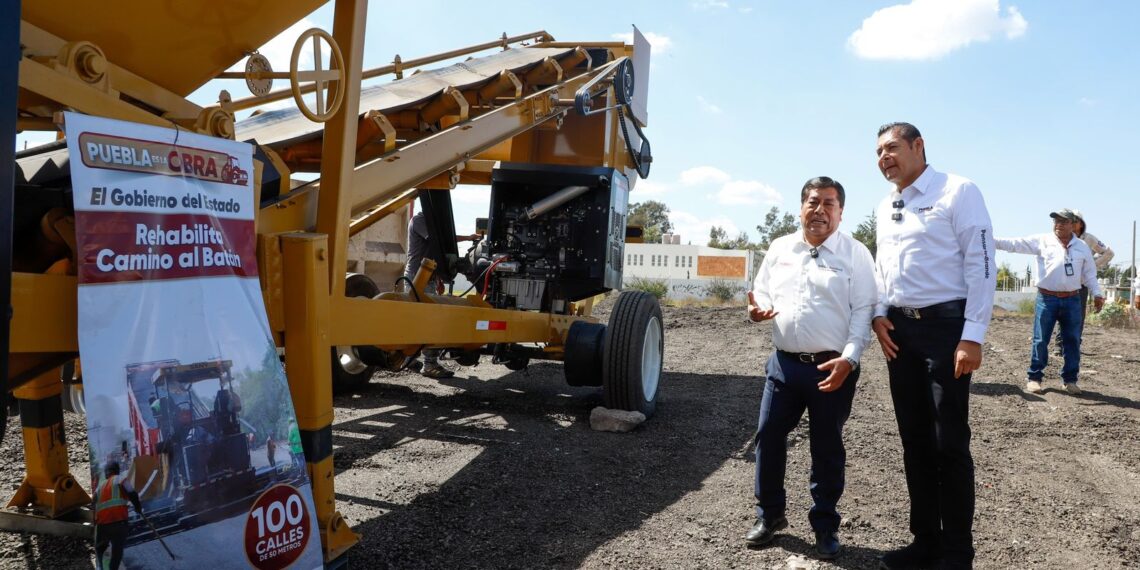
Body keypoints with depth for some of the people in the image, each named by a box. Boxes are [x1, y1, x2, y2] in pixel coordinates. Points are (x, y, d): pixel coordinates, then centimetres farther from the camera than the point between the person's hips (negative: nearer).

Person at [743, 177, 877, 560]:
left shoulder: (855, 254, -2)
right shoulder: (780, 249, 9)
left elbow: (863, 311, -6)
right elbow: (763, 292, 17)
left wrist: (848, 359, -17)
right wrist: (758, 309, -7)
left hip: (834, 367, -3)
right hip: (784, 363, 4)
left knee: (827, 448, 7)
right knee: (768, 438, 6)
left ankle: (825, 525, 24)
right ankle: (769, 514, 25)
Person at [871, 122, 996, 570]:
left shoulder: (957, 192, -6)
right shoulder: (884, 208, 14)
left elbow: (981, 264, -12)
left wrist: (973, 335, -17)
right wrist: (879, 315, 5)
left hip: (945, 324, -7)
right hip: (899, 329, 7)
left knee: (949, 442, -2)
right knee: (914, 439, 12)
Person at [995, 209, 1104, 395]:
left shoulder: (1082, 247, 9)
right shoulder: (1042, 241, 1)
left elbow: (1089, 273, 14)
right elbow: (1016, 244, -8)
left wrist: (1097, 294, 6)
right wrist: (992, 240, -20)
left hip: (1072, 300, 3)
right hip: (1047, 298, -3)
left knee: (1072, 340, 7)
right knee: (1040, 340, -1)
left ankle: (1070, 379, 18)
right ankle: (1034, 377, 9)